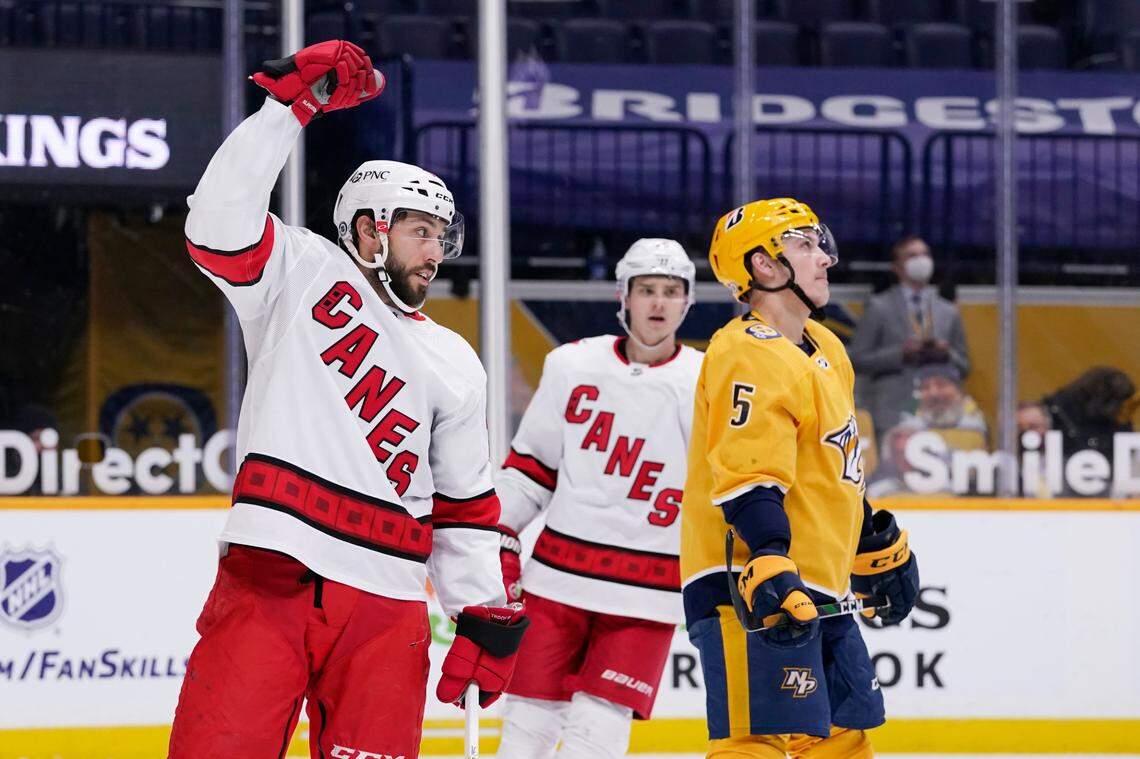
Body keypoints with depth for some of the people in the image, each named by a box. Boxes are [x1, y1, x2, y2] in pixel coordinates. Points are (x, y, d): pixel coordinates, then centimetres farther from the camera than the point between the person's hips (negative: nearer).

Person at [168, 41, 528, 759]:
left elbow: (466, 505, 21)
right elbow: (222, 215, -8)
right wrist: (295, 103, -12)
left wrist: (485, 616, 12)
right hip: (268, 583, -4)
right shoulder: (303, 276, 10)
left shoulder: (455, 367, 21)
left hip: (385, 611, 4)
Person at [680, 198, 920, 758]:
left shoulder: (824, 350, 18)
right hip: (750, 591, -10)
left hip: (816, 591, 10)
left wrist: (884, 551, 31)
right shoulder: (750, 355, -15)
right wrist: (770, 570, -35)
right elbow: (746, 480, -25)